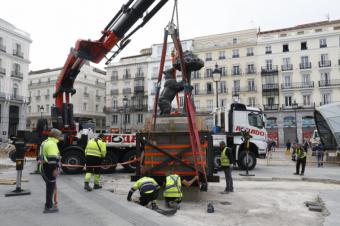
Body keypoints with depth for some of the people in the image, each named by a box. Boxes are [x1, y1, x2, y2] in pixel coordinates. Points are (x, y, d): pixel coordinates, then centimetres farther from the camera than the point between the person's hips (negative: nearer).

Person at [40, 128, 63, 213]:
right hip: (49, 169, -11)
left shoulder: (45, 142, 17)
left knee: (50, 186, 20)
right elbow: (52, 158, -25)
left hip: (44, 167, 11)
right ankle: (48, 207, 3)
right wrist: (55, 169, -24)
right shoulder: (52, 144, -17)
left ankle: (49, 204, 31)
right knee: (50, 187, -3)